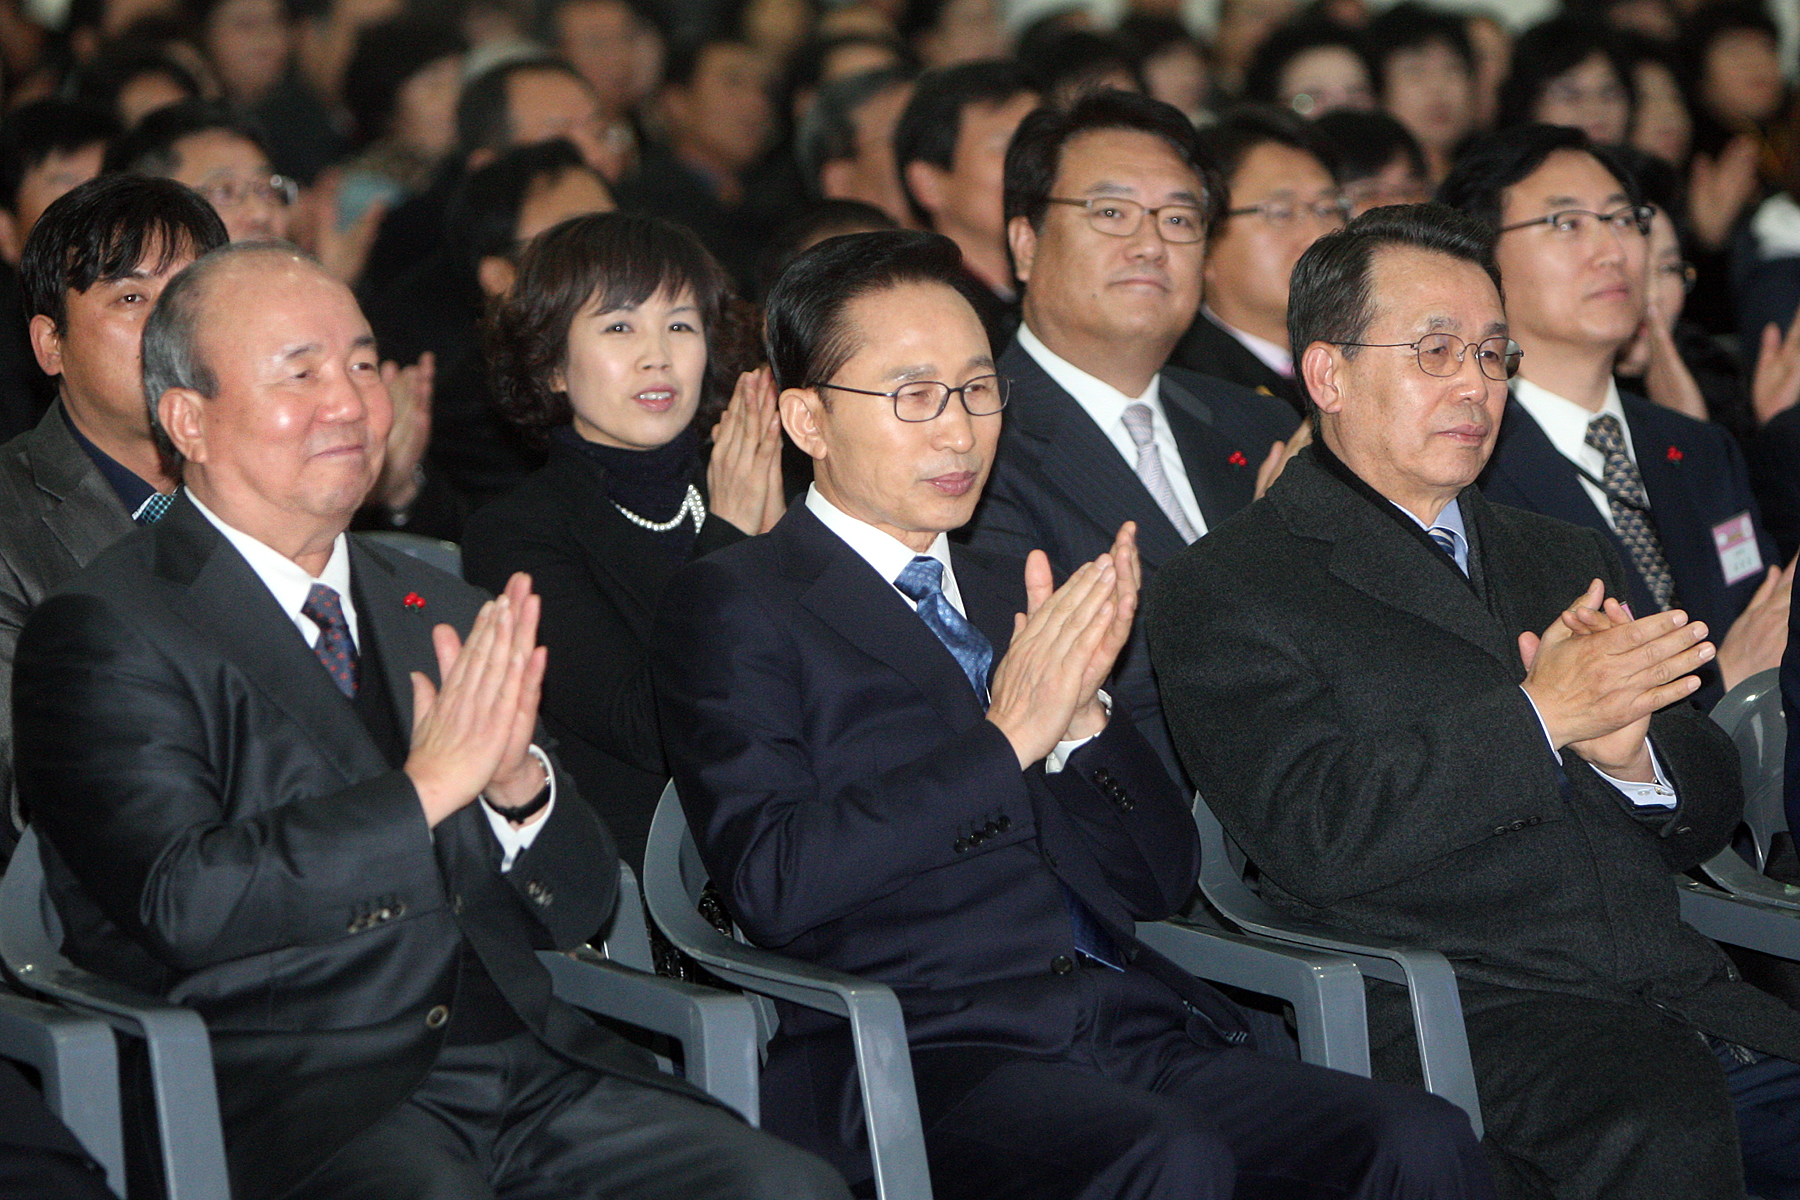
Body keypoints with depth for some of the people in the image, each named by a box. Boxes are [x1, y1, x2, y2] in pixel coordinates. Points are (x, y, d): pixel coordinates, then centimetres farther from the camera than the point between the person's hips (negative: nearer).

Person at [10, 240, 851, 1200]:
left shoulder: (443, 615, 19)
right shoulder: (102, 635, 0)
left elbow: (579, 911, 17)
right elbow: (182, 905, -15)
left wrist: (519, 783, -5)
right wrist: (426, 785, -16)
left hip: (525, 1059, 6)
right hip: (292, 1085, -6)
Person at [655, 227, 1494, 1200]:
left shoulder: (1010, 594, 23)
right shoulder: (732, 604, 4)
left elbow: (1162, 880, 18)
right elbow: (773, 882, -12)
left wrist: (1080, 714, -1)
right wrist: (1006, 737, -13)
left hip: (1135, 1030, 6)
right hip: (929, 1049, -6)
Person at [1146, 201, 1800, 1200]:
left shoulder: (1568, 563, 26)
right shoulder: (1224, 590, 5)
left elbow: (1710, 819, 22)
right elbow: (1312, 833, -10)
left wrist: (1628, 751, -1)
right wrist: (1536, 718, -12)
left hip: (1682, 997, 7)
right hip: (1452, 1016, -6)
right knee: (1665, 1111, -36)